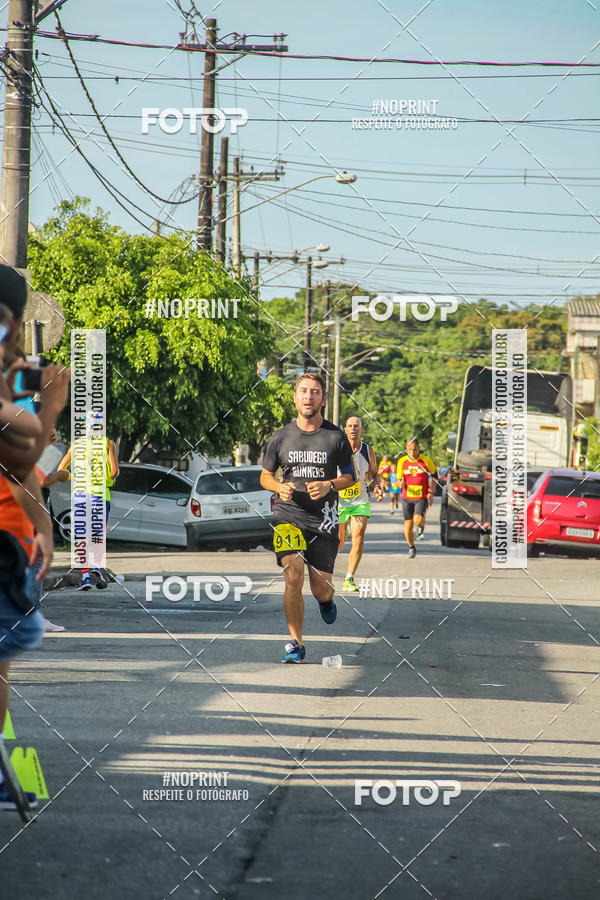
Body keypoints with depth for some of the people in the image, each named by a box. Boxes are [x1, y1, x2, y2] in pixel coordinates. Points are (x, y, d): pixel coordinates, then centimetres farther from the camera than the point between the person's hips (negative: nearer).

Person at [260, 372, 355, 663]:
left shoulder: (336, 437, 2)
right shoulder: (280, 437, 5)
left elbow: (350, 477, 9)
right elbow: (265, 476, 14)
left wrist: (329, 486, -11)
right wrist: (279, 487, -8)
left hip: (323, 519, 0)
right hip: (288, 516, 0)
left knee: (320, 588, 2)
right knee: (293, 578, -18)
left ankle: (326, 600, 42)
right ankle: (296, 643, -8)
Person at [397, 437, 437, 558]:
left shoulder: (426, 461, -4)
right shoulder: (402, 462, 1)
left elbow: (433, 476, 9)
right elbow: (399, 479, 9)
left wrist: (431, 493, 0)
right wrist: (401, 483, -16)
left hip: (422, 497, -2)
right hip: (407, 498, 2)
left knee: (418, 520, -22)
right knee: (408, 524, 2)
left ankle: (421, 526, 17)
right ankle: (411, 548, 24)